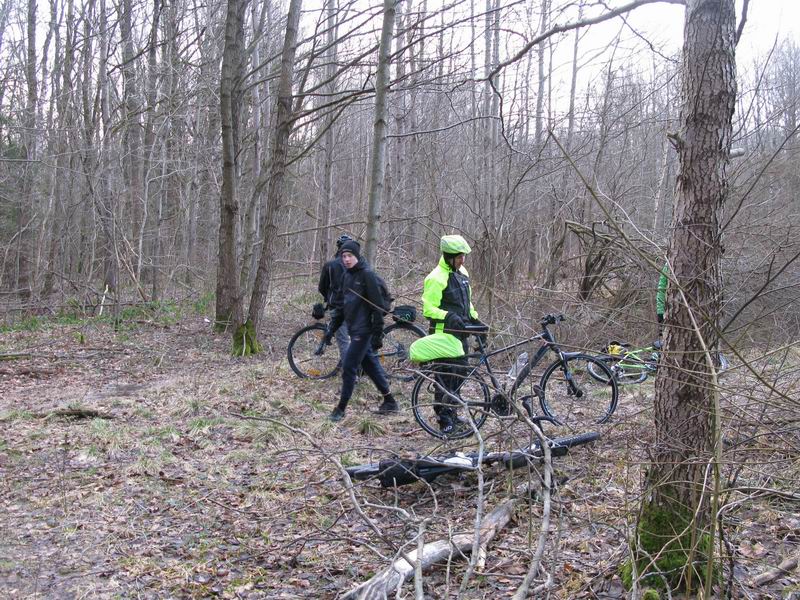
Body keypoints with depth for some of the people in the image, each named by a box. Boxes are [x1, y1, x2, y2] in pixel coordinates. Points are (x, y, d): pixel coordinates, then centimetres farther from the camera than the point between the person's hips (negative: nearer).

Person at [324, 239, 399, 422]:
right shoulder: (347, 276, 11)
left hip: (363, 330, -8)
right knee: (370, 365, 13)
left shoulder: (367, 275, -13)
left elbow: (377, 305, -15)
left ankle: (341, 408, 3)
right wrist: (332, 329, 16)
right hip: (354, 329, 8)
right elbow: (342, 305, 19)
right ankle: (390, 402, 24)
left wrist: (378, 334, -18)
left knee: (349, 367, -7)